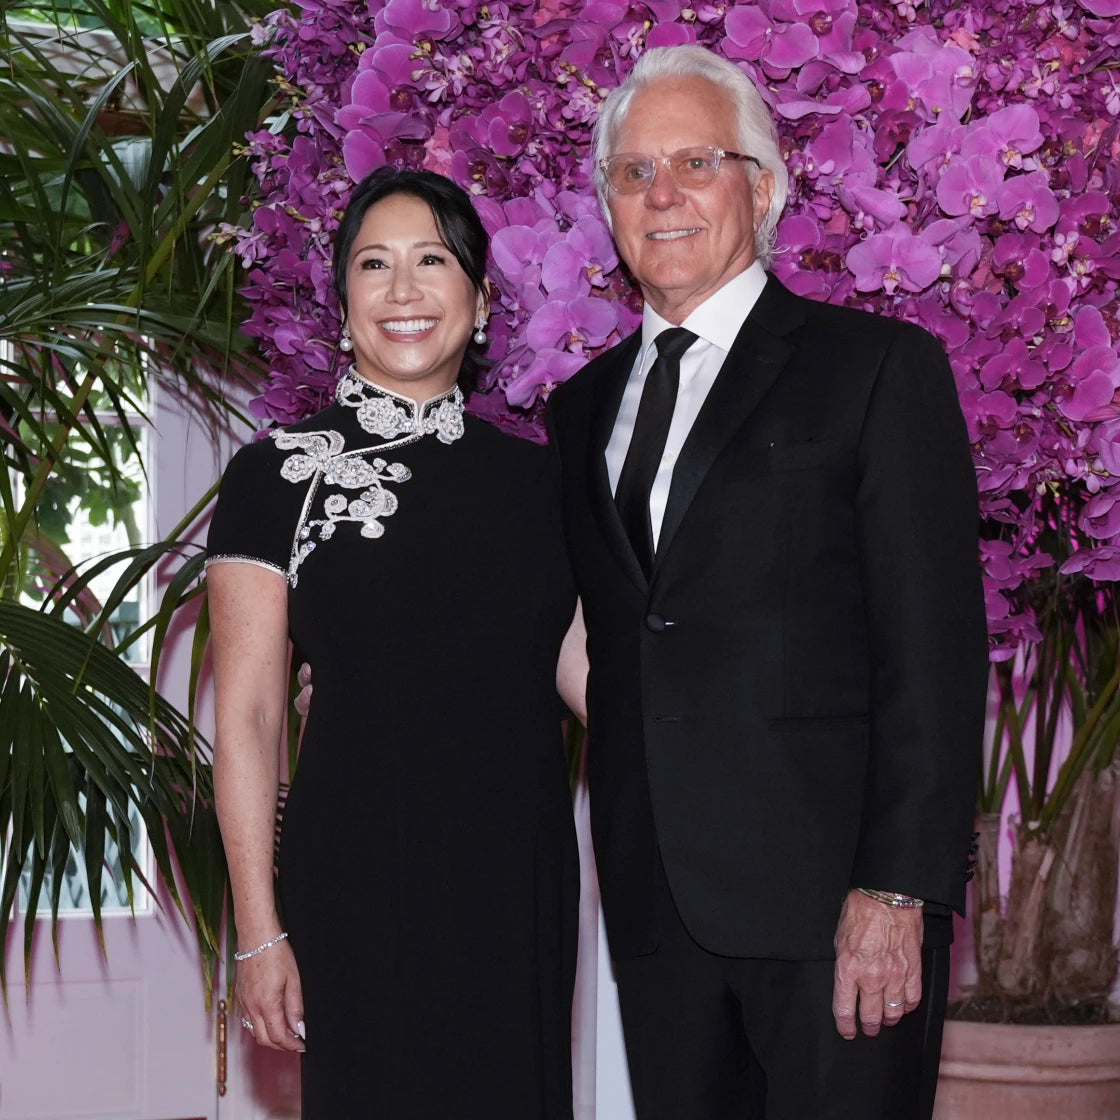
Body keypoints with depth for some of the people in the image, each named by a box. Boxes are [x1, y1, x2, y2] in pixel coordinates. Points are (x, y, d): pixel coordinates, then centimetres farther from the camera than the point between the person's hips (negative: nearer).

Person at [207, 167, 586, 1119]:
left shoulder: (535, 478, 10)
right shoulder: (278, 476, -2)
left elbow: (581, 668, 14)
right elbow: (246, 719, -4)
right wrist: (259, 932, -9)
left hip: (523, 876, 4)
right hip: (361, 879, -3)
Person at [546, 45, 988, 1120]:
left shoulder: (876, 365, 0)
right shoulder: (584, 405, 17)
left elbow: (934, 649, -7)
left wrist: (897, 889, -15)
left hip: (831, 888, -5)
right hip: (656, 903, 5)